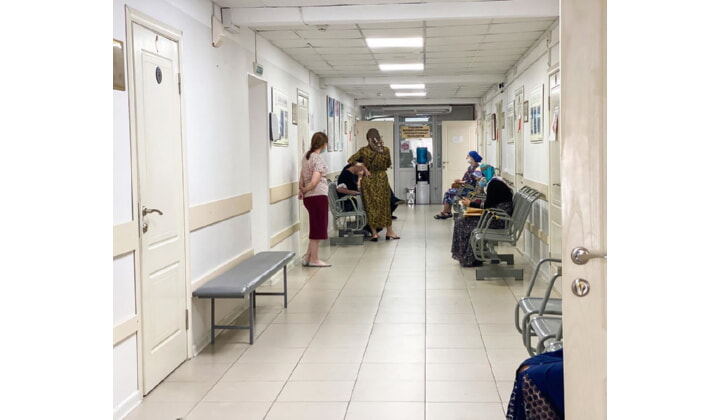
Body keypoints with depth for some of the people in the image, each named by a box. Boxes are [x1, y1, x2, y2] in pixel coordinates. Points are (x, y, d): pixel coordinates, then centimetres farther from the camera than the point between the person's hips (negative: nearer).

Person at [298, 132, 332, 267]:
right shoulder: (318, 159, -15)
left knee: (315, 227, 17)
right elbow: (314, 183, -20)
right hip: (318, 196, -9)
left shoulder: (307, 157, 11)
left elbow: (302, 179, 12)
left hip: (309, 197, 9)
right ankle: (314, 259, 9)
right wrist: (304, 190, -5)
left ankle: (308, 256, 21)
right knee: (318, 227, 1)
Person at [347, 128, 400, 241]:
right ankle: (389, 232, 19)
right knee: (384, 205, 12)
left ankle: (374, 233, 6)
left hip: (368, 180, -1)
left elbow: (351, 160, -8)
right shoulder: (386, 150, -6)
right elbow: (388, 164, 7)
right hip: (382, 179, 1)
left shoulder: (364, 150, -9)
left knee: (370, 205, 7)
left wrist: (363, 165, 1)